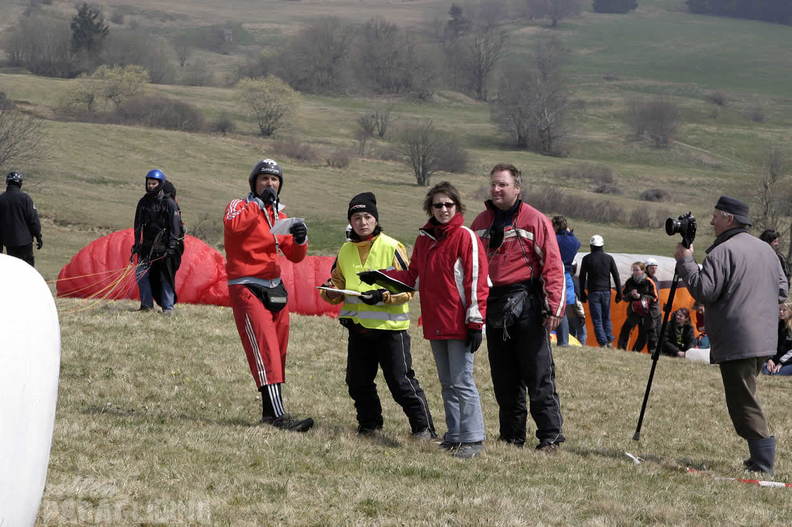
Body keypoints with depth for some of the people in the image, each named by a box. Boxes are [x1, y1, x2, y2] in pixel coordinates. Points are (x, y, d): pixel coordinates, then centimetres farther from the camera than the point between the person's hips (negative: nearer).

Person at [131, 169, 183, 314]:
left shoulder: (169, 203, -7)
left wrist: (171, 247, -17)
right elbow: (138, 226, 14)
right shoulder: (143, 202, 8)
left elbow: (175, 227, -10)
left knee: (166, 277, -3)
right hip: (148, 246, 5)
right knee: (141, 273, -2)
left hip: (164, 246, -5)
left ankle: (168, 307, 3)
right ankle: (147, 305, 7)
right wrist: (136, 245, 10)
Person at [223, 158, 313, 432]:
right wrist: (260, 203, -25)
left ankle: (271, 412, 16)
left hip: (275, 289, 7)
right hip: (246, 289, -7)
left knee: (278, 353, 8)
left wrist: (300, 239, -9)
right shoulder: (239, 206, -2)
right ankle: (277, 415, -24)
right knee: (265, 351, -17)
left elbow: (294, 256, 12)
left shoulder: (279, 216, 16)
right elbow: (233, 226, -26)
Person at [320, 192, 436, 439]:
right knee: (358, 382, 11)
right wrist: (330, 291, -4)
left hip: (389, 327, -6)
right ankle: (369, 425, 28)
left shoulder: (392, 247, -8)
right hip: (358, 326, 6)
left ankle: (424, 428, 2)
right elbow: (339, 284, 20)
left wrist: (383, 296, -23)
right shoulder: (345, 251, 10)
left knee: (401, 382, -6)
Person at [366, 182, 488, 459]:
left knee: (462, 382, -8)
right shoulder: (424, 239, 14)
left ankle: (473, 438, -6)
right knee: (447, 383, 12)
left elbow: (476, 280, -11)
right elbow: (411, 276, 22)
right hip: (434, 323, 7)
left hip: (458, 324, -7)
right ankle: (454, 436, 18)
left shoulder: (465, 237, -7)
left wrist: (475, 322, -16)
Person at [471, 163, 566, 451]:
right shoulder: (481, 222, 14)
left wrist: (555, 306, -16)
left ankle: (550, 436, -3)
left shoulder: (535, 220, -2)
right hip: (493, 305, 6)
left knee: (538, 375, -6)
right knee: (504, 378, 9)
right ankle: (512, 436, 16)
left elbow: (553, 265, -8)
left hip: (526, 305, -5)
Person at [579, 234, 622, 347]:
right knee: (607, 318, 12)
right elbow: (616, 276, 4)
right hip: (606, 291, 2)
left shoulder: (587, 259, -1)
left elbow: (582, 277, 0)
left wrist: (582, 294, 7)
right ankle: (609, 341, 4)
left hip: (593, 292, -2)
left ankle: (603, 343, -11)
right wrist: (619, 293, 8)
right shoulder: (609, 258, 5)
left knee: (597, 320, -2)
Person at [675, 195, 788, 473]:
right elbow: (782, 289, 19)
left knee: (743, 402, -6)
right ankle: (762, 456, 16)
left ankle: (763, 460, -12)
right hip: (765, 339, 9)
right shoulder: (766, 249, 14)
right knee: (746, 398, 18)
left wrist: (685, 261, -7)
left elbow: (704, 290, -17)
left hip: (736, 343, -9)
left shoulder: (722, 252, -12)